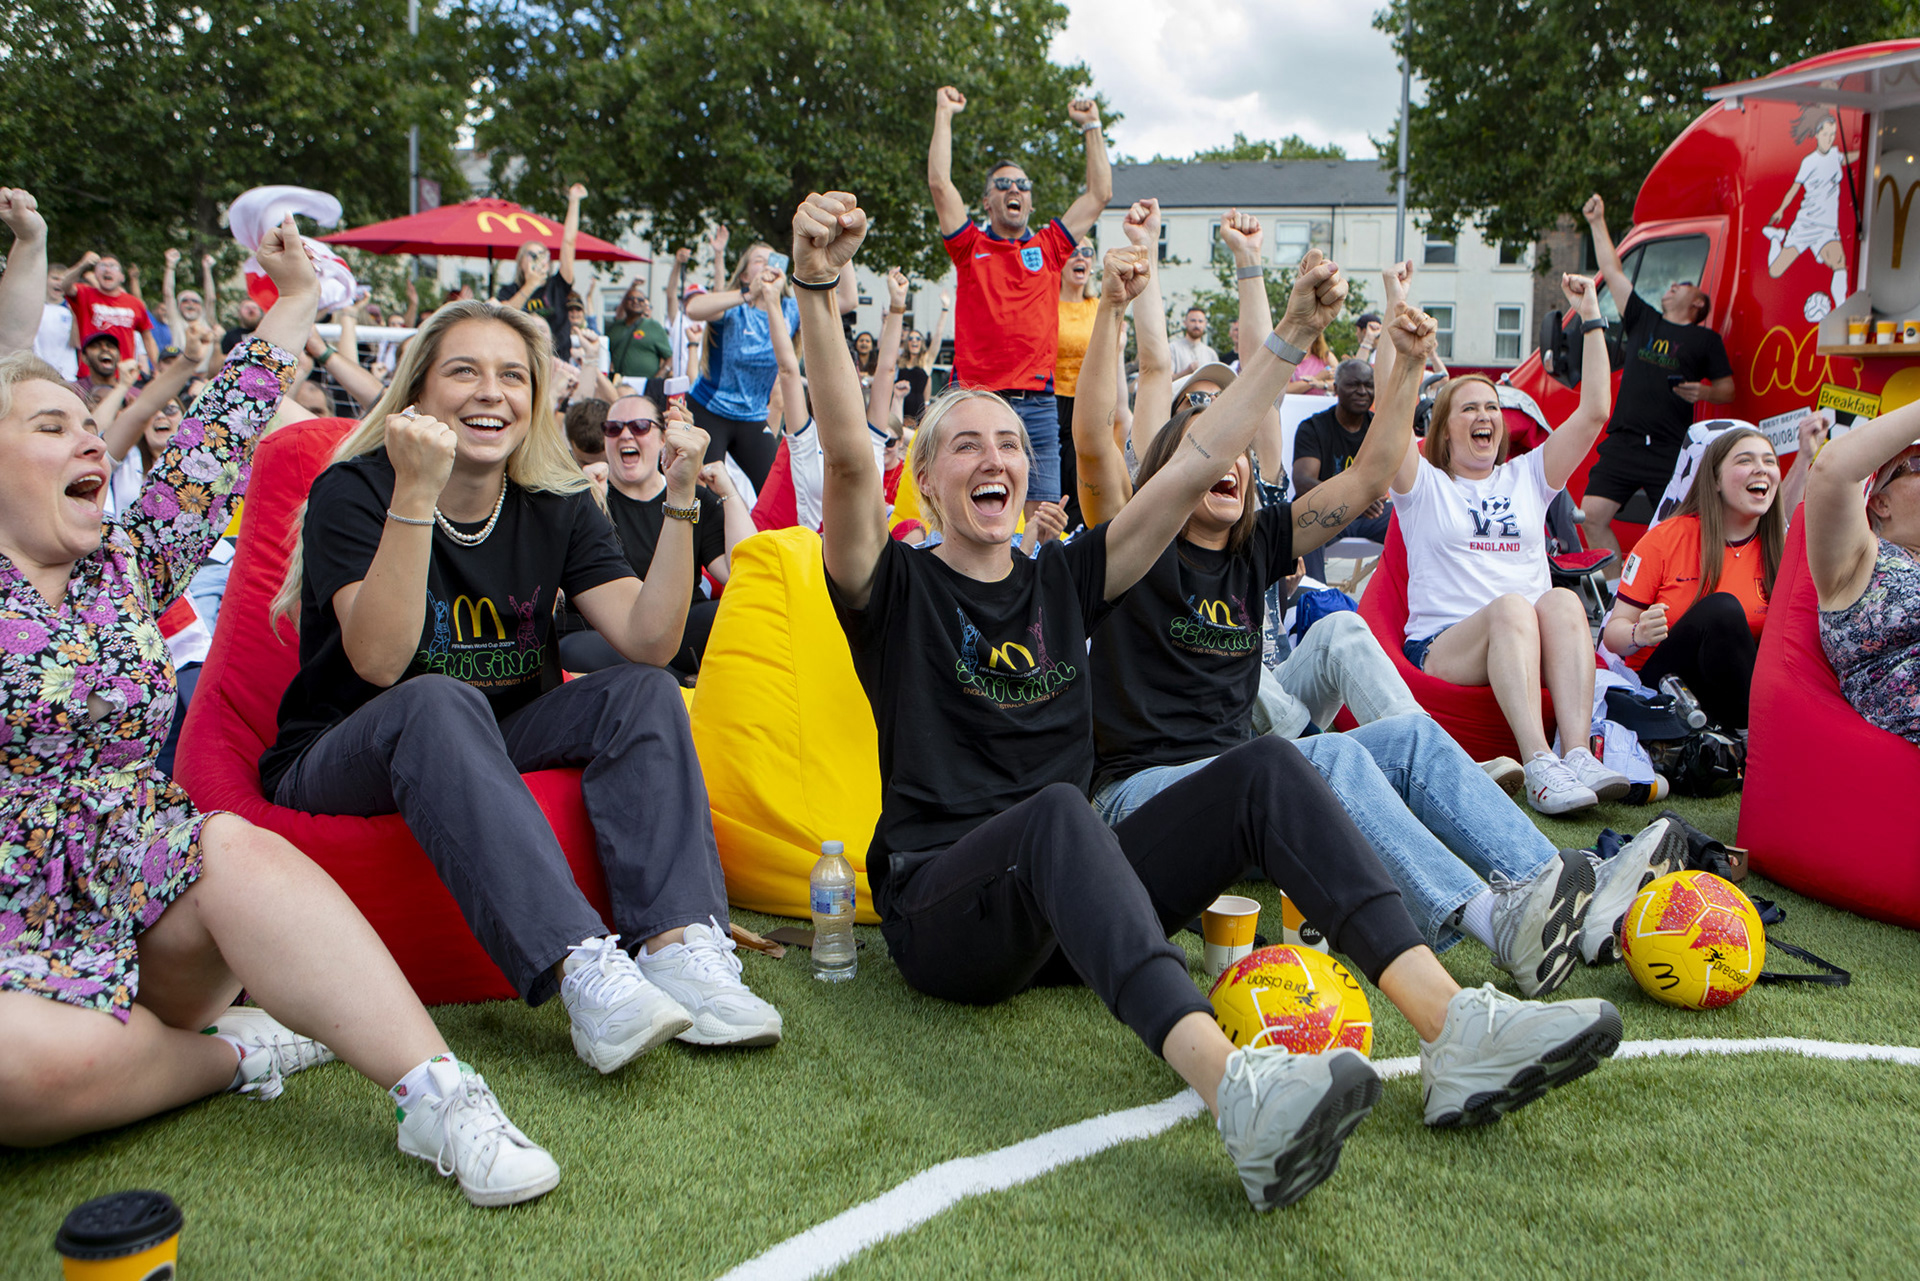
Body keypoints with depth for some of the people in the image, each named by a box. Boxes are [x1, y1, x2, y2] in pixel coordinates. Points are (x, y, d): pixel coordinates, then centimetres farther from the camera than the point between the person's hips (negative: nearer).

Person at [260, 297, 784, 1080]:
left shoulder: (557, 506, 0)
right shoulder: (354, 490, -12)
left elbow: (649, 641, -13)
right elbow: (380, 663, -28)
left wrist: (681, 501, -24)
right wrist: (416, 494, -35)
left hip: (491, 752, 5)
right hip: (340, 763, -4)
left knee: (644, 694, -19)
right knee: (441, 701, -36)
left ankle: (678, 946, -36)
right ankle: (579, 966, -49)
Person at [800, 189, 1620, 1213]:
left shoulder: (1063, 581, 17)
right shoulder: (898, 589, 4)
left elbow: (1197, 464, 13)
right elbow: (847, 457, -16)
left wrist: (1290, 336, 8)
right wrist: (814, 291, -30)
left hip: (1069, 906, 5)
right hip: (941, 905, -5)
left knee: (1264, 769, -16)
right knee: (1057, 814, -38)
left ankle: (1456, 1030, -31)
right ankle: (1239, 1092, -60)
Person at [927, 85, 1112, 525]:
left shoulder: (1048, 248, 15)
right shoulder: (971, 247, 9)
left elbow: (1100, 193, 16)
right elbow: (939, 183, 1)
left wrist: (1091, 126, 19)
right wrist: (944, 114, 5)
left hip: (1037, 402, 2)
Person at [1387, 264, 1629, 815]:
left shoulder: (1527, 477, 25)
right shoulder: (1424, 486, 14)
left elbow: (1594, 412, 15)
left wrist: (1591, 319, 13)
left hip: (1531, 648, 3)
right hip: (1442, 648, -3)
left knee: (1562, 601, -30)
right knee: (1511, 607, -35)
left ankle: (1579, 755, -45)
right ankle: (1539, 768, -48)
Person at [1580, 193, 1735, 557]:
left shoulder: (1705, 340, 10)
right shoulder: (1643, 320, 18)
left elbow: (1728, 389, 10)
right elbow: (1613, 273, 20)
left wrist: (1703, 392, -12)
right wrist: (1598, 222, 20)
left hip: (1672, 451, -3)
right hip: (1622, 444, 3)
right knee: (1592, 516, -7)